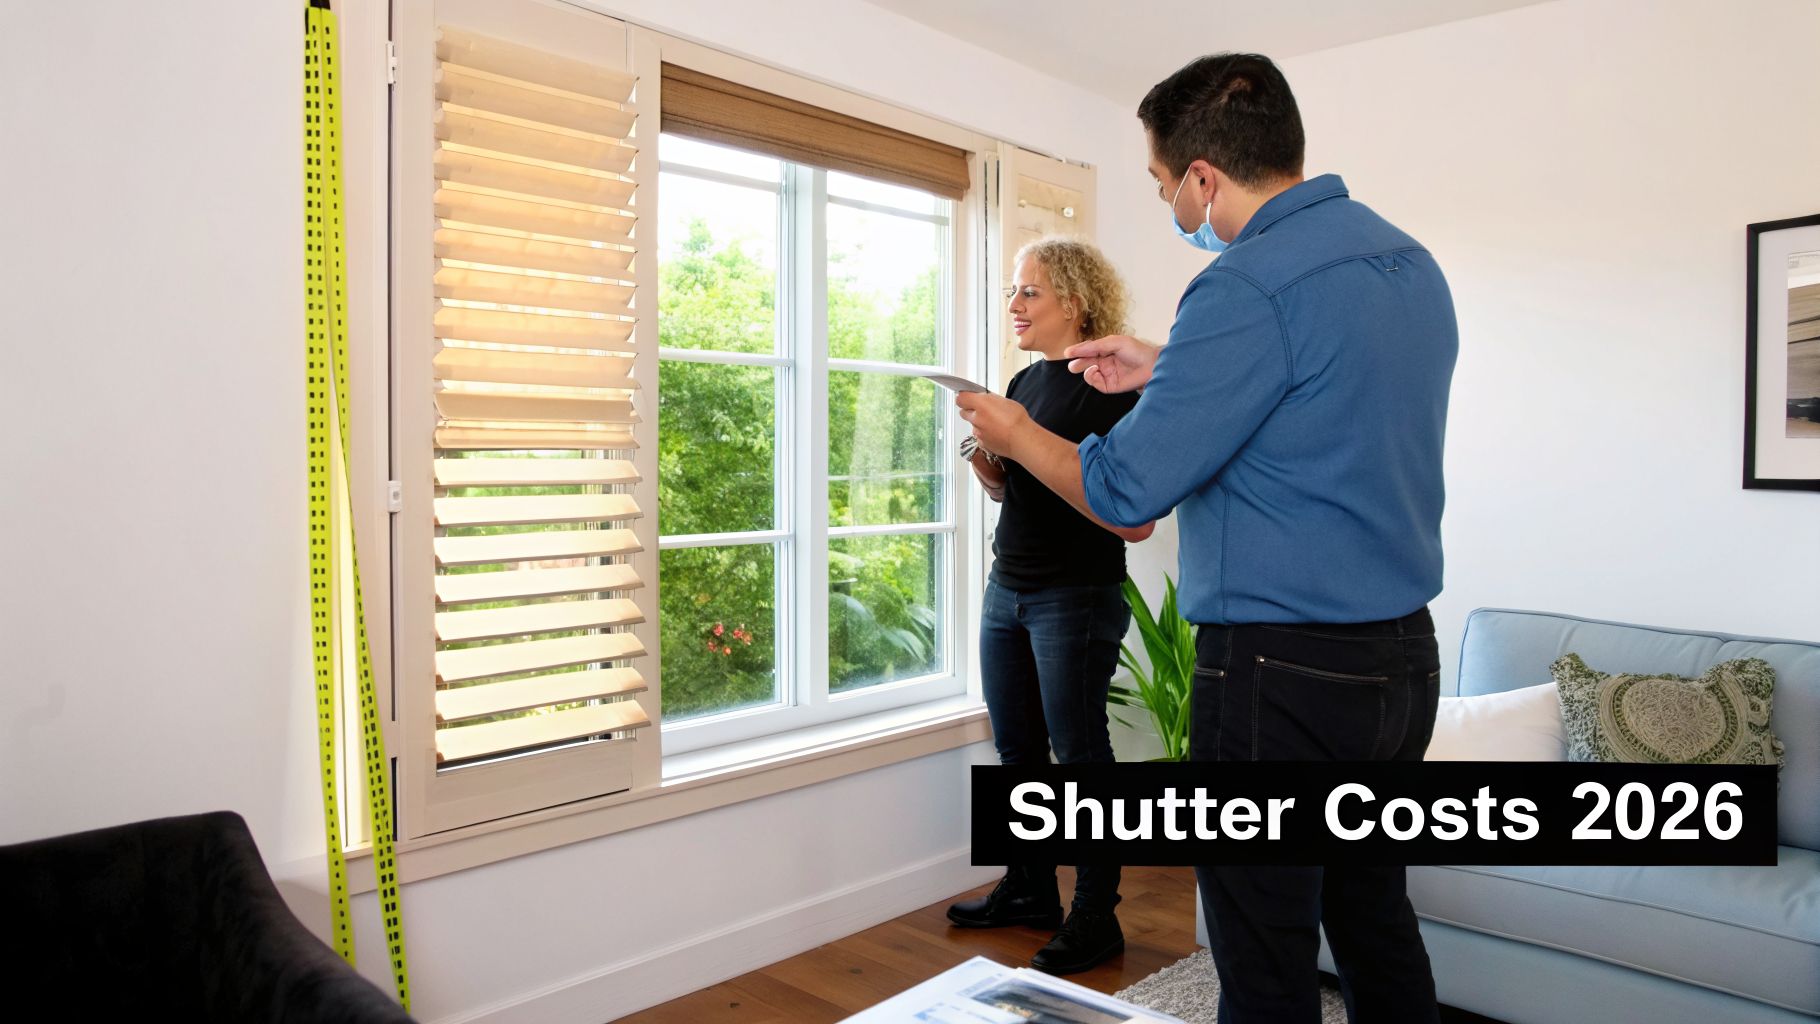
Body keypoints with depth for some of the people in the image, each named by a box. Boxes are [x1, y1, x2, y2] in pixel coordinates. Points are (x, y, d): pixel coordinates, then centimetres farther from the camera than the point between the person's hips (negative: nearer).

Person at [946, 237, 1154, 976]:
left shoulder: (1107, 390, -14)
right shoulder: (1024, 382, 10)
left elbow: (1137, 523, -20)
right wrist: (986, 462, -1)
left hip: (1078, 600, -8)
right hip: (1007, 590, 8)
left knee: (1080, 754, 2)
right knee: (1017, 749, 15)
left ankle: (1095, 919, 17)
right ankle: (1030, 890, 31)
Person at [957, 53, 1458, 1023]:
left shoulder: (1249, 285, -19)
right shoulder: (1410, 262, 10)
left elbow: (1126, 490, -17)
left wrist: (1017, 433, 1)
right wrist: (1168, 371, 21)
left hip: (1281, 674, -9)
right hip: (1403, 654, 9)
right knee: (1375, 920, 22)